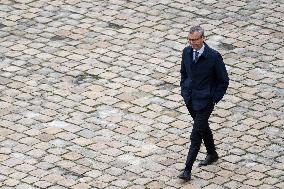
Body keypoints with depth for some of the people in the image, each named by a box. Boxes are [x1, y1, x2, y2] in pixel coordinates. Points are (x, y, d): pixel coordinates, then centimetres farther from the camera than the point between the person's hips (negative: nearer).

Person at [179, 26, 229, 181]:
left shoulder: (214, 57, -20)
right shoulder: (187, 52, -3)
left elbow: (223, 81, -10)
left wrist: (214, 99, -9)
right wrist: (184, 90, 9)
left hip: (204, 101, -6)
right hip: (190, 98, 6)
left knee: (196, 136, -8)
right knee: (203, 127, 24)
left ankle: (187, 170, -6)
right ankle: (212, 154, 45)